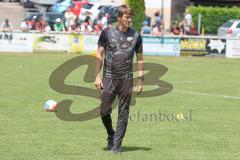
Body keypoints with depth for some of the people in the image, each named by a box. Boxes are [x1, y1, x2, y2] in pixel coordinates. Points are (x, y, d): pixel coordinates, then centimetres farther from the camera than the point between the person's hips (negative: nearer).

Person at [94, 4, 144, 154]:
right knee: (104, 111, -3)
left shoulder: (135, 36, 4)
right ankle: (111, 135, 25)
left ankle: (117, 145, 9)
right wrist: (97, 76, -1)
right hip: (109, 78, -1)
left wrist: (141, 80, 5)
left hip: (126, 79, 1)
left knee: (123, 113, 1)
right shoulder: (107, 32, 0)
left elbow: (140, 59, 11)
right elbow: (100, 54, 5)